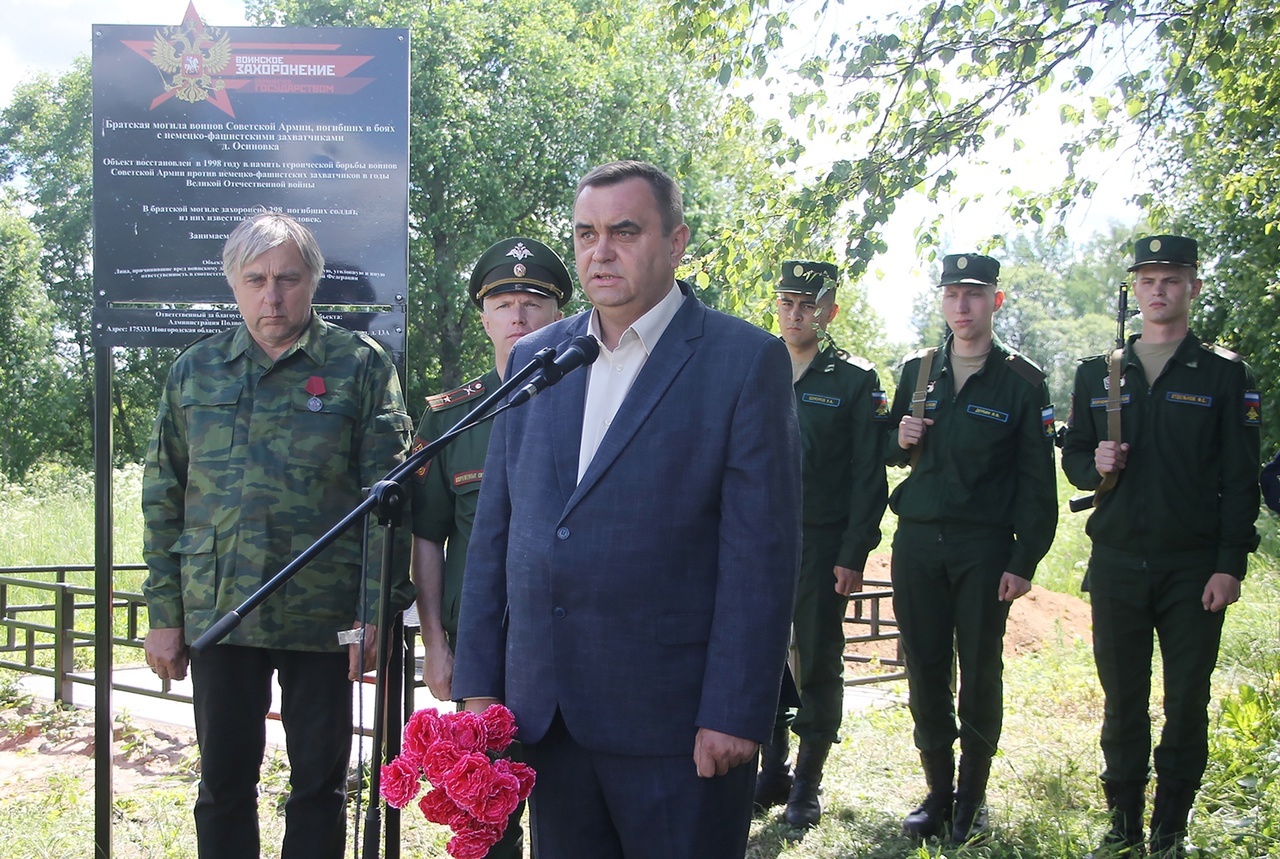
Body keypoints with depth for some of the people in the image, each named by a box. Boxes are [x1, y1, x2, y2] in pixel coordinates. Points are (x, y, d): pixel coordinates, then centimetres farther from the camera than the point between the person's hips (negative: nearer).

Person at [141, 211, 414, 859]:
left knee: (320, 782, 8)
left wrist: (379, 611, -9)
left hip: (323, 616, -2)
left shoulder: (360, 367, 0)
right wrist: (163, 615, 6)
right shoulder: (195, 372, 9)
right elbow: (162, 501, 11)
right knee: (224, 782, 10)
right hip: (216, 612, 2)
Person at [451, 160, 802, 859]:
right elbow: (494, 531, 11)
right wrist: (478, 683, 7)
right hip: (543, 713, 5)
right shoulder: (534, 357, 10)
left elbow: (762, 551, -10)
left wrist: (734, 715, -14)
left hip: (674, 719, -4)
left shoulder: (746, 360, -5)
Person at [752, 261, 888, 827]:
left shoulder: (856, 381, 0)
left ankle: (807, 785, 15)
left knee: (818, 666, 3)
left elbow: (869, 478, -3)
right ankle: (772, 772, 20)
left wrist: (853, 556, -9)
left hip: (822, 547, -3)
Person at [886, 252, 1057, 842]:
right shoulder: (916, 371, 10)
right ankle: (938, 790, 19)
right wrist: (901, 441, -4)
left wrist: (1024, 562, -8)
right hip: (917, 544, 3)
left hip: (984, 549, -3)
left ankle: (972, 795, 17)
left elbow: (1037, 479, -2)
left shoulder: (1022, 381, -1)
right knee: (925, 670, 6)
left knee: (980, 672, 3)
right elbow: (893, 453, 21)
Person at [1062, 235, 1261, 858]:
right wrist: (1095, 466, -9)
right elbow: (1072, 455, 15)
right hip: (1117, 564, 2)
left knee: (1187, 702, 3)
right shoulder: (1097, 373, 11)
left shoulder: (1225, 375, 2)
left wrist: (1230, 564, -9)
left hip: (1194, 567, -2)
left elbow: (1240, 478, -1)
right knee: (1121, 698, 8)